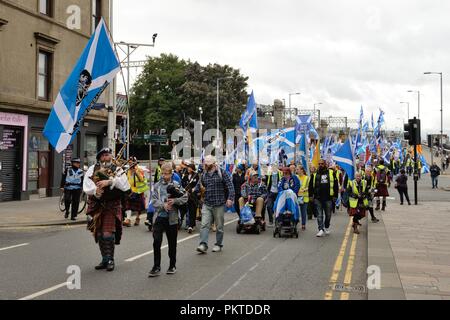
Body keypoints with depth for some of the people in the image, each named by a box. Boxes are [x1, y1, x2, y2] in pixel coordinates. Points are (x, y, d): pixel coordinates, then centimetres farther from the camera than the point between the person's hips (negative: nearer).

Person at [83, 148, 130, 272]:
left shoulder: (117, 170, 4)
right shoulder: (92, 169, 9)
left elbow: (125, 186, -10)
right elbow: (86, 185, -3)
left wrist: (110, 181, -18)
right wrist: (95, 190, -21)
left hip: (111, 206, -3)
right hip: (97, 206, 3)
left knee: (108, 233, -10)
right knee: (99, 234, 10)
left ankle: (110, 260, 0)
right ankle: (104, 259, 22)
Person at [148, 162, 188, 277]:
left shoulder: (176, 185, 0)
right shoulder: (157, 186, 4)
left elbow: (185, 198, -3)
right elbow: (153, 200, -3)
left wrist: (174, 201, -17)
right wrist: (163, 205, -18)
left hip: (172, 217, -1)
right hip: (160, 217, 1)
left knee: (172, 243, 10)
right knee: (156, 241, -6)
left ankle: (172, 265, 25)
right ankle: (156, 267, 2)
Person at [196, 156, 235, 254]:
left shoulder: (222, 173, -4)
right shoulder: (204, 175, 11)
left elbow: (230, 186, -10)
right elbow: (200, 186, 27)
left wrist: (230, 198, -18)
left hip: (219, 205, -3)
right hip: (206, 204, 4)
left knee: (219, 226, 7)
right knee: (204, 225, -8)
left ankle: (219, 245, 20)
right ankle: (203, 245, -10)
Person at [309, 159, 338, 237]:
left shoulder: (331, 173, 4)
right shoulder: (315, 174, 8)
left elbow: (335, 185, 6)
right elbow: (311, 185, 12)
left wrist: (335, 195, 1)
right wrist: (311, 195, 5)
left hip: (328, 198, 0)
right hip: (318, 198, 1)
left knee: (328, 214, 10)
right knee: (319, 215, -3)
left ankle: (327, 228, 29)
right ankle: (321, 230, -4)